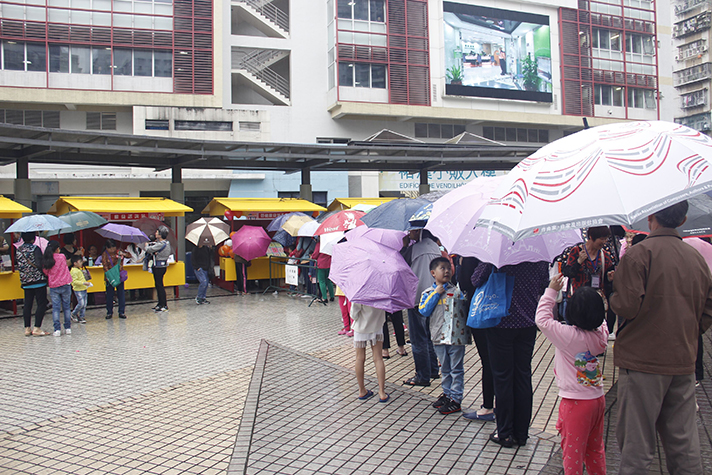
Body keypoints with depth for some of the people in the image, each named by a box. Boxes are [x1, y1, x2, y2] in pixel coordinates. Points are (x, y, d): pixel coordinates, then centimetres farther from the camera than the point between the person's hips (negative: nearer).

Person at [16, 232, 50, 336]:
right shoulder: (35, 249, -10)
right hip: (39, 280, -6)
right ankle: (37, 328, -6)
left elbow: (15, 262, 16)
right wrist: (46, 274, -7)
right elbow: (39, 265, -18)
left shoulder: (18, 250, 8)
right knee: (42, 304, -2)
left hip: (25, 282, 6)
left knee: (27, 304, 12)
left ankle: (27, 328, 14)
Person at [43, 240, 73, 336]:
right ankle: (68, 328, 11)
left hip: (53, 286, 1)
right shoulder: (62, 257, -6)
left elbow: (45, 272, 4)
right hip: (65, 285, -1)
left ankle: (57, 329, -1)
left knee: (55, 308, 4)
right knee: (66, 307, 9)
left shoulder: (46, 260, -2)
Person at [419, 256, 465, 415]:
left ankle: (455, 399, 10)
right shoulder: (428, 292, 4)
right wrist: (436, 293, -10)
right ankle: (447, 393, 31)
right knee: (445, 369, 16)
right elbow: (424, 311, -9)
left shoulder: (456, 290, -1)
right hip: (438, 336, 3)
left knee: (456, 369, 3)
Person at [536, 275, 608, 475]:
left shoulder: (568, 335, -22)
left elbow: (542, 319, -17)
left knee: (573, 451, 6)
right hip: (598, 398, 7)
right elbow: (599, 317, 17)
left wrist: (551, 291, -11)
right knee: (595, 449, 22)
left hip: (576, 403, -7)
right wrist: (589, 295, 14)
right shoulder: (601, 333, -5)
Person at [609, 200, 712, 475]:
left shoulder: (638, 254, -13)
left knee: (637, 444, 3)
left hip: (643, 360, -6)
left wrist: (612, 295, 1)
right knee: (685, 446, 15)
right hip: (684, 362, 6)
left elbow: (626, 306, -18)